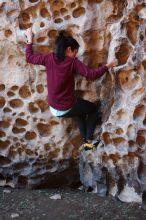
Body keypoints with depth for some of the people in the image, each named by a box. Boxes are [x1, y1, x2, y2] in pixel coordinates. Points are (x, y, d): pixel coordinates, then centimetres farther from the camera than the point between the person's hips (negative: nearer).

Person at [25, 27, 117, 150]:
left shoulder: (49, 58, -6)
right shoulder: (73, 62, -18)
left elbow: (29, 57, 7)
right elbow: (91, 75, -22)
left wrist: (30, 39, 18)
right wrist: (108, 66, -10)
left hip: (53, 109, 6)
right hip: (66, 109, -6)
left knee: (80, 108, 35)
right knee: (94, 109, 23)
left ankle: (85, 140, 35)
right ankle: (89, 140, 22)